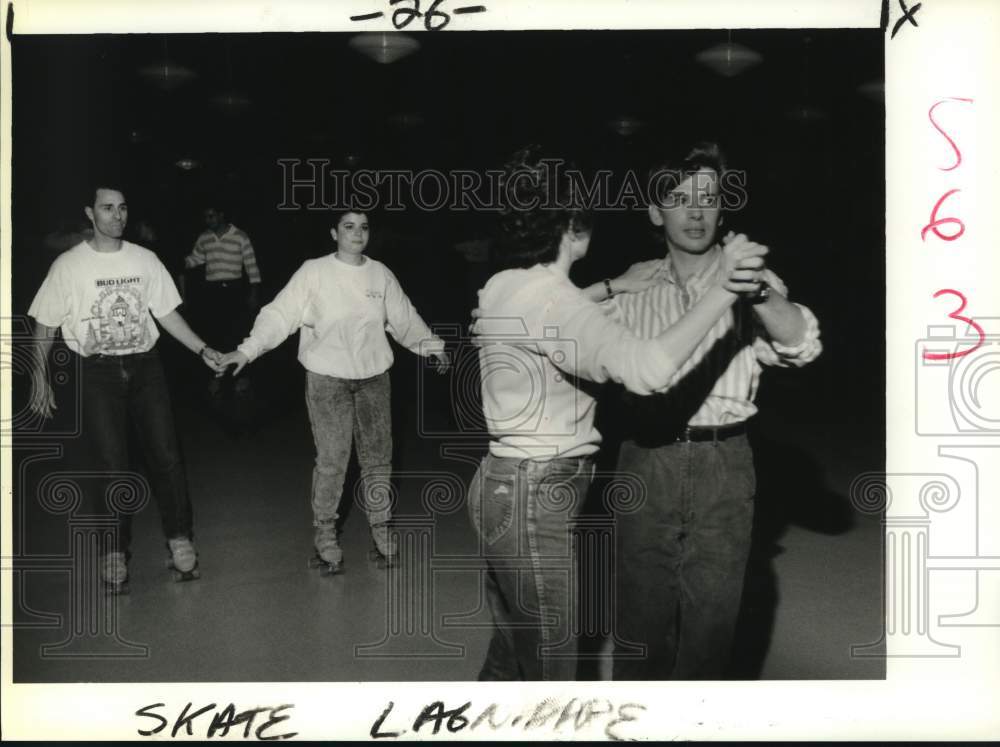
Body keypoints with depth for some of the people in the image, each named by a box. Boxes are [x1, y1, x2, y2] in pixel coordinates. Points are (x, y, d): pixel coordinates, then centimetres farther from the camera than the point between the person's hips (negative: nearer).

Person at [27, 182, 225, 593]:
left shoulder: (144, 259, 4)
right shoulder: (69, 265, -3)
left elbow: (166, 312, 10)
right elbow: (45, 325, 1)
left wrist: (202, 350, 4)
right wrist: (39, 378, -4)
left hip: (144, 366, 2)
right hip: (97, 371, -2)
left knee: (166, 455, 0)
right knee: (111, 465, -2)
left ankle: (179, 538, 16)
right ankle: (115, 551, 13)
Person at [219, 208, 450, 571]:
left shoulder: (380, 273, 2)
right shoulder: (314, 272, -9)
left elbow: (404, 318, 11)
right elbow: (279, 314, -12)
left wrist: (430, 344, 5)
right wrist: (247, 350, -20)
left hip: (374, 377, 4)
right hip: (327, 379, -4)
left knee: (378, 456, 11)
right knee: (331, 460, -1)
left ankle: (381, 527, 28)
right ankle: (325, 532, 17)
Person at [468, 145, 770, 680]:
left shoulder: (503, 288, 8)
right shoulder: (551, 301, -21)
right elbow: (644, 368, -35)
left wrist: (610, 290, 23)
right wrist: (722, 292, -33)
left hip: (505, 484, 10)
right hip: (535, 498, -10)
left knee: (510, 653, 22)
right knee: (550, 665, 2)